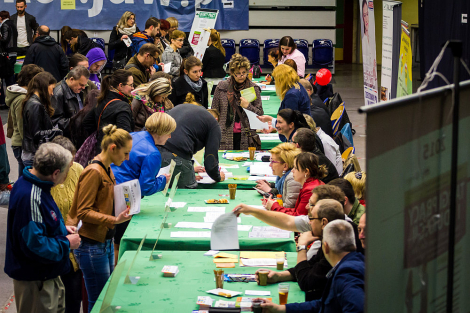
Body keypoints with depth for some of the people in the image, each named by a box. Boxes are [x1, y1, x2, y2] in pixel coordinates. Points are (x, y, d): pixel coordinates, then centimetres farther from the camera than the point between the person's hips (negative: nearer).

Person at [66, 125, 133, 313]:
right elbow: (83, 212, -19)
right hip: (92, 246, -9)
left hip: (106, 243, 9)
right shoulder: (93, 172, -17)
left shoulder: (107, 170, 12)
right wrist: (114, 220, -27)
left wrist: (122, 208, 8)